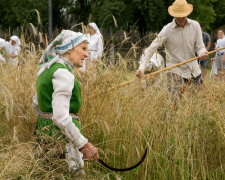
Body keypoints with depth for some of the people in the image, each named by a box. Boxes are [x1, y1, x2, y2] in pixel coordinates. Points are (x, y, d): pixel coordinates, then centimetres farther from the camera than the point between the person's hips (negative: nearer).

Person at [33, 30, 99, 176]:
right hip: (61, 135, -10)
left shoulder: (48, 68, 11)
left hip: (44, 131, 10)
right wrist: (84, 144, -21)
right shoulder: (63, 73, -18)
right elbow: (61, 117, -26)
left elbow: (37, 103, 22)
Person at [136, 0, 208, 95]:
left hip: (193, 68, 4)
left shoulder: (195, 26, -2)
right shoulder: (167, 30, -12)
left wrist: (202, 52, -23)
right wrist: (141, 67, -26)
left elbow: (199, 46, 2)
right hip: (175, 70, -4)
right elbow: (151, 48, -14)